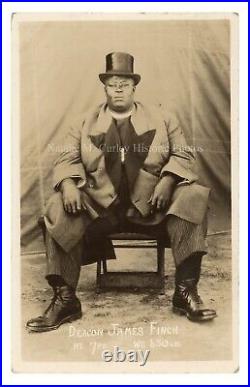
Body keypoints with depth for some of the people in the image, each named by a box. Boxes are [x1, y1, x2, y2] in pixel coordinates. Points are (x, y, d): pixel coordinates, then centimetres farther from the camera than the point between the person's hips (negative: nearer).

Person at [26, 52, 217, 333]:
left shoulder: (161, 118, 15)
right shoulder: (86, 122, 16)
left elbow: (183, 154, 10)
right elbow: (67, 158, 8)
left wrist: (167, 181, -11)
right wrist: (68, 184, -16)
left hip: (152, 203, 0)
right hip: (99, 205, 1)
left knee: (193, 197, -27)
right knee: (59, 209, -26)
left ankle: (186, 291, -22)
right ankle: (65, 299, -19)